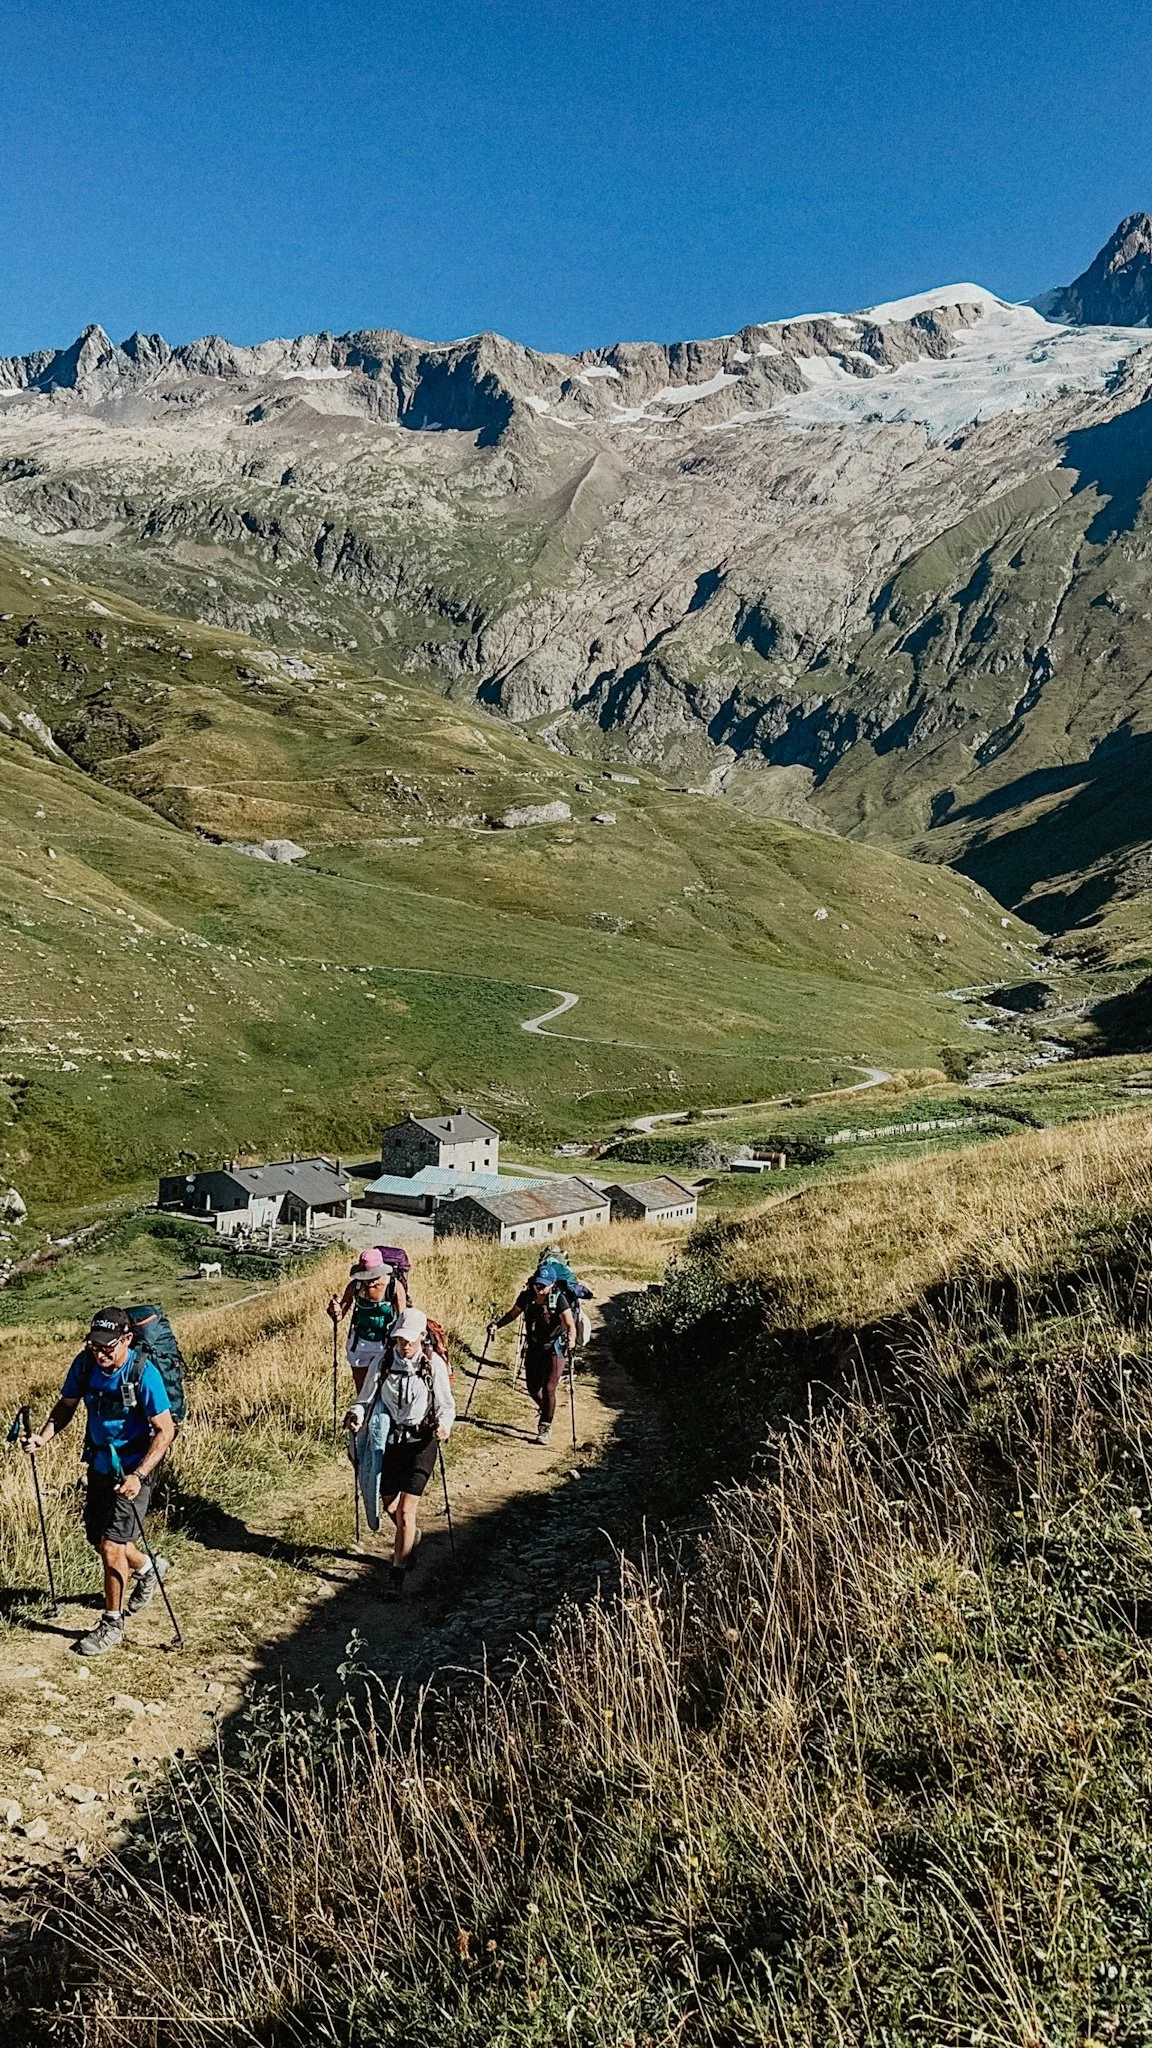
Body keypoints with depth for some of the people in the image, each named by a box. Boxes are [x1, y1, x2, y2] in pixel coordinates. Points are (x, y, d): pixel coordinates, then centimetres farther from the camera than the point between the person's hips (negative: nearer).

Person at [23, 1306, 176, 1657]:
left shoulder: (143, 1373, -26)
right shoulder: (85, 1363, -11)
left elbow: (165, 1430, -23)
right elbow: (66, 1405, 5)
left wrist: (138, 1475, -32)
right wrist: (44, 1437, -14)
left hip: (133, 1469, -6)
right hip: (99, 1463, 7)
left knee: (111, 1546, -7)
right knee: (98, 1538, 18)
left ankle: (112, 1625, 13)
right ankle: (147, 1568, 47)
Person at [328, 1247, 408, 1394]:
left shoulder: (395, 1287, -20)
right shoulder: (355, 1285, -14)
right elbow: (339, 1317, -8)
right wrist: (335, 1311, -31)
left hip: (386, 1344, -3)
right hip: (360, 1342, 3)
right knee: (362, 1392, 14)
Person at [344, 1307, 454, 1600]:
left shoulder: (434, 1365, -10)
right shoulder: (383, 1362, -6)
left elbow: (446, 1405, -2)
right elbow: (366, 1397, 0)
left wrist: (444, 1425, -22)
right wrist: (356, 1415, -21)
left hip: (421, 1442, -3)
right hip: (389, 1440, 3)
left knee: (406, 1510, -10)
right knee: (389, 1504, 19)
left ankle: (397, 1575, 2)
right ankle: (410, 1538, 51)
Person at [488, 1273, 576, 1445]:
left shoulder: (558, 1298, -21)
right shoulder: (527, 1296, -8)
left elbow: (570, 1324, -28)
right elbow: (513, 1313, 8)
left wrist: (571, 1340, -47)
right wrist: (497, 1324, -7)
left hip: (555, 1348, -5)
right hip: (533, 1347, 5)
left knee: (548, 1388, -11)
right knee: (532, 1387, 11)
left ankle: (545, 1428, 7)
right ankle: (548, 1413, 40)